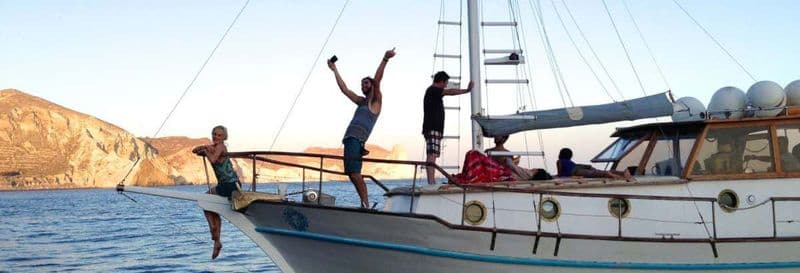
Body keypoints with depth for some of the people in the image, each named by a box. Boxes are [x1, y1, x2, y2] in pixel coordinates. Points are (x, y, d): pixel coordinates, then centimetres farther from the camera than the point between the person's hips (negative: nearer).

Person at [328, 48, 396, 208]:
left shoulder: (375, 101, 6)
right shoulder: (361, 101, 26)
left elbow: (377, 81, -9)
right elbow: (344, 89, 33)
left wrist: (385, 60, -22)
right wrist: (334, 70, 38)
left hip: (357, 140, -8)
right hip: (350, 139, 8)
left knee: (354, 172, -20)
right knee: (352, 174, 3)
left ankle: (365, 204, -21)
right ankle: (364, 204, 4)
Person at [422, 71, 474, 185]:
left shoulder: (432, 91, 23)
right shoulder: (433, 90, -8)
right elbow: (450, 92, -20)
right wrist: (466, 90, -21)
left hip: (435, 128, 10)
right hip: (432, 128, -10)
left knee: (432, 155, 7)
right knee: (432, 154, -17)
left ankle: (432, 182, 7)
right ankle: (431, 182, -25)